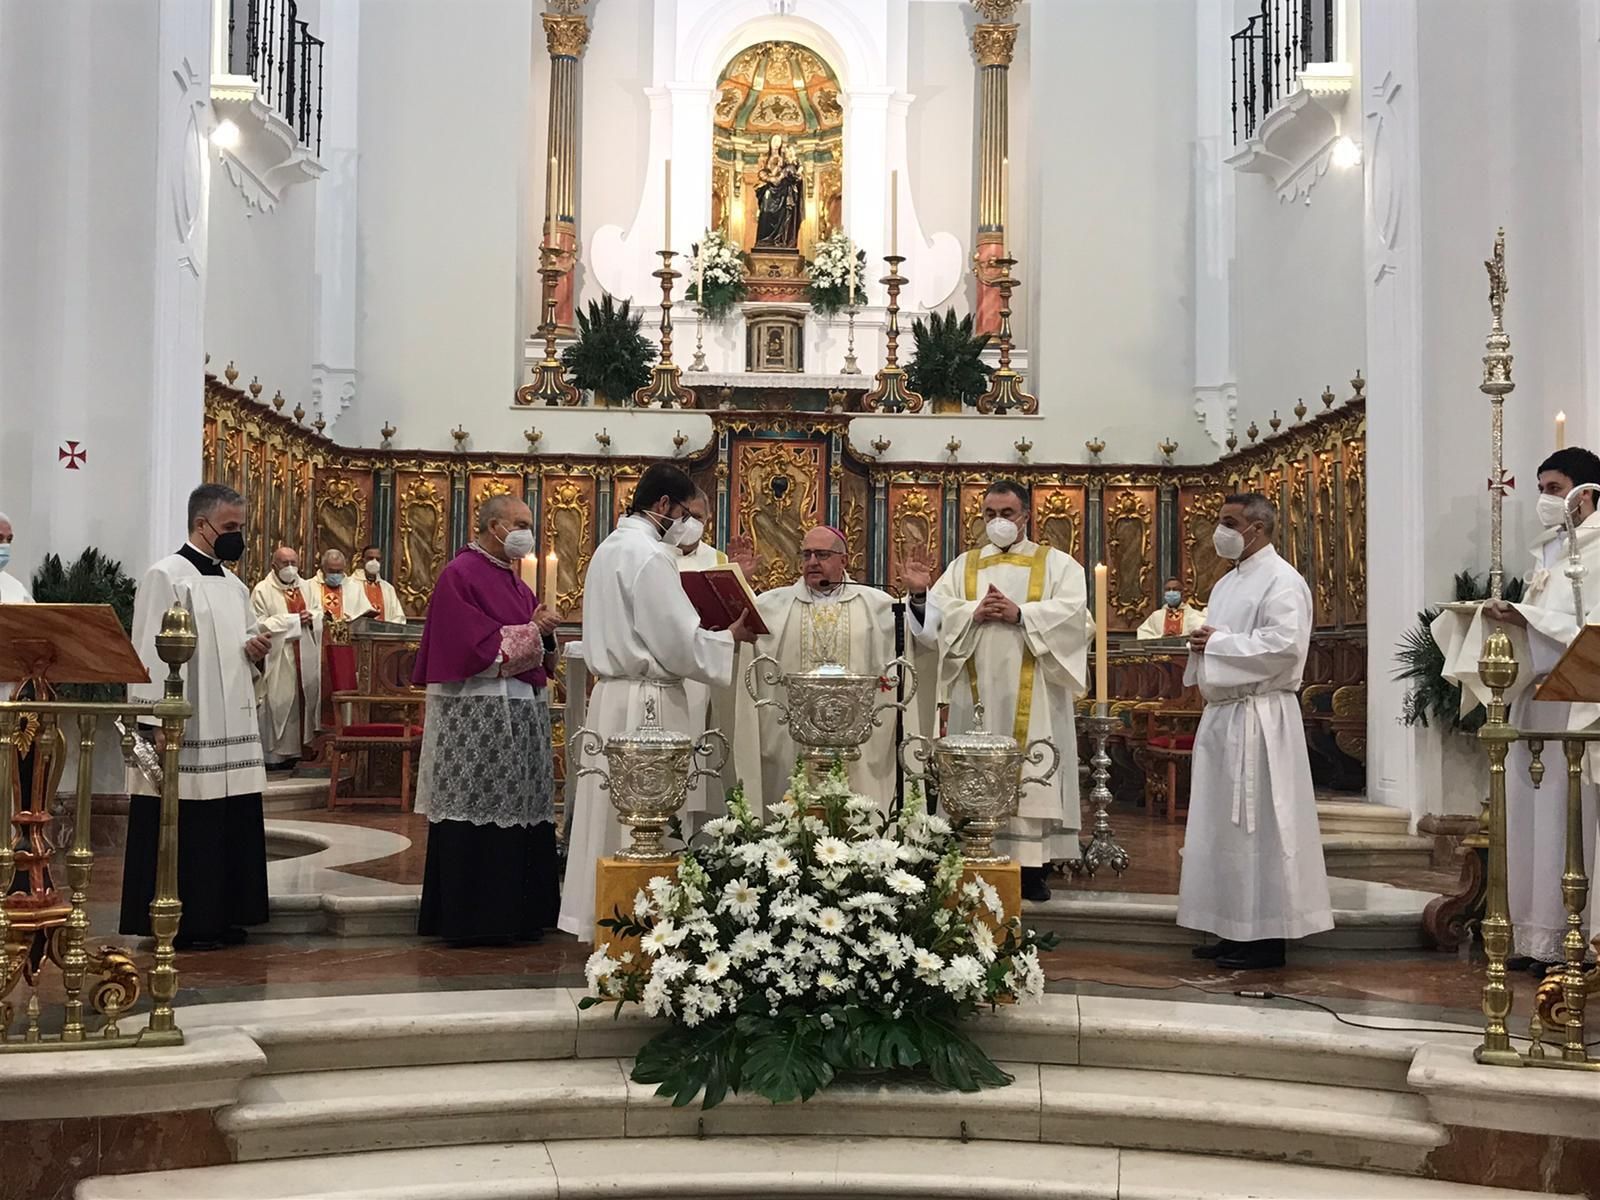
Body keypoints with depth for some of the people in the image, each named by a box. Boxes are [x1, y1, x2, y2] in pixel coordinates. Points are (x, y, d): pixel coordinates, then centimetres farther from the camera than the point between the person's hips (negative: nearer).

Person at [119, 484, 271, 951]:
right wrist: (158, 725, -19)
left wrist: (255, 649, 0)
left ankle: (219, 916, 19)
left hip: (230, 727, 8)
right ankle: (179, 923, 6)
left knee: (229, 825, 9)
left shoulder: (234, 585, 15)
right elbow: (150, 655, -14)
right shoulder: (166, 577, -8)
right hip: (184, 730, -8)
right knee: (183, 827, -2)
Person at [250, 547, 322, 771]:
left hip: (304, 658, 5)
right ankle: (273, 754, -2)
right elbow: (259, 624, -12)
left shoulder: (307, 587, 14)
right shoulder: (262, 590, -4)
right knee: (277, 703, -5)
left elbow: (319, 613, 15)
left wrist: (310, 617, -9)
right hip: (277, 658, -5)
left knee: (303, 701, 4)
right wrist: (293, 620, -11)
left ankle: (295, 750, 10)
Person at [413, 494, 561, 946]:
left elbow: (539, 654, 18)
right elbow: (476, 646, -17)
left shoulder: (515, 581, 18)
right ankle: (474, 920, 0)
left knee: (522, 814, 8)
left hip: (521, 712, 9)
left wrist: (545, 633, -3)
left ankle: (517, 915, 13)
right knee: (479, 820, -5)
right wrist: (531, 631, -12)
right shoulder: (460, 575, -8)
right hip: (477, 717, -9)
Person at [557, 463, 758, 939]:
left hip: (611, 695, 10)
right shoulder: (650, 555, -15)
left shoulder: (610, 547, 15)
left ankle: (601, 919, 19)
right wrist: (730, 636, -1)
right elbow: (679, 644, -16)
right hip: (647, 702, -10)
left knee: (612, 815, 13)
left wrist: (704, 629, 15)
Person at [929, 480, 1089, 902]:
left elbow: (1073, 611, -6)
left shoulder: (1058, 564, 9)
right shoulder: (963, 566, 16)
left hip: (1033, 694, -2)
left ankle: (1034, 866, -3)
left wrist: (1021, 614, -16)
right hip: (977, 690, 2)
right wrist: (974, 612, -13)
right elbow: (935, 610, 4)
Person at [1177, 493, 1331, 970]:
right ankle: (1234, 932, 18)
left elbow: (1283, 644, -23)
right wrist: (1202, 643, 4)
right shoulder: (1228, 582, 19)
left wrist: (1217, 642, -15)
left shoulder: (1282, 581, -10)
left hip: (1258, 719, -9)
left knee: (1256, 824, -6)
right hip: (1223, 713, 9)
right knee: (1224, 824, 11)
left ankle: (1266, 937, 1)